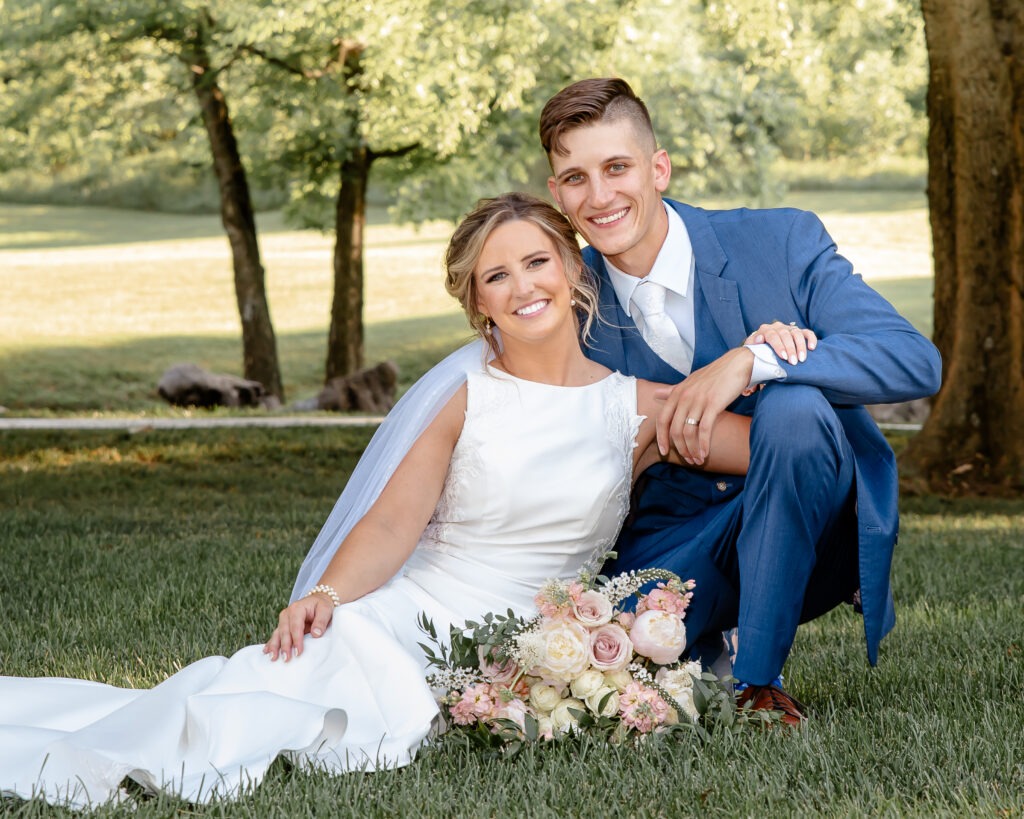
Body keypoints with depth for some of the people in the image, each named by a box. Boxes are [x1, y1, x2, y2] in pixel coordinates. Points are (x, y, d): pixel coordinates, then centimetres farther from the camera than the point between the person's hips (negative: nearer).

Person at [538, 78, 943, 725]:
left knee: (793, 407, -33)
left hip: (809, 527, -1)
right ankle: (708, 652, 9)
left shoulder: (782, 242, -11)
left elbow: (918, 361, -21)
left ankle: (760, 674, -18)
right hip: (675, 539, 2)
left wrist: (749, 362, -32)